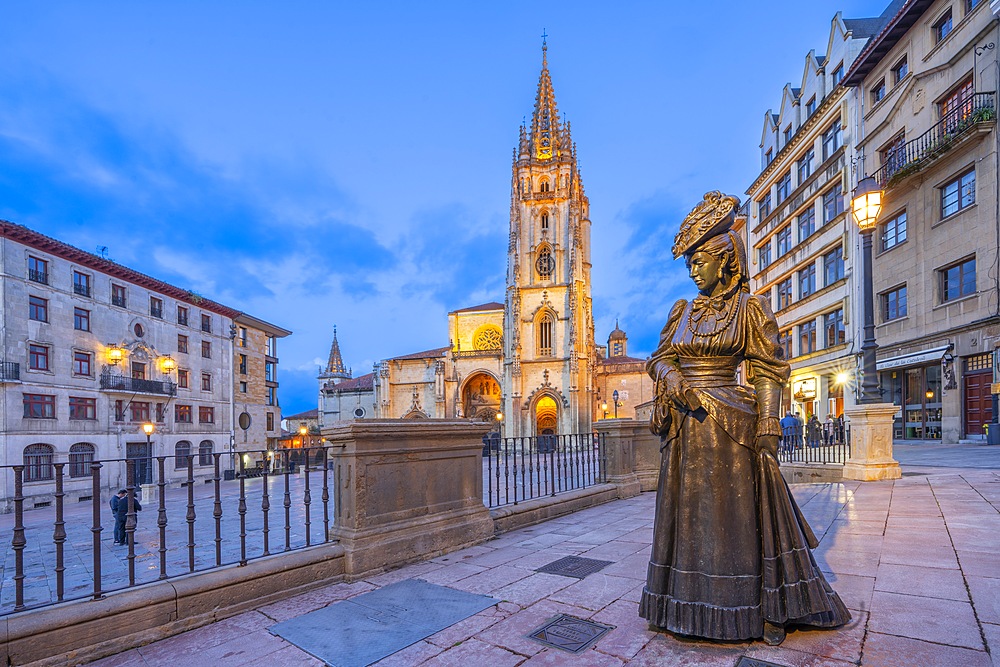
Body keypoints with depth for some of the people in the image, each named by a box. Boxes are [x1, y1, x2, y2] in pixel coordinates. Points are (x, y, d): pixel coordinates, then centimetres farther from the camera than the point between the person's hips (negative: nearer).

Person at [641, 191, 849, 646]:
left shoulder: (749, 307, -1)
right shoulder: (683, 310, 11)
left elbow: (767, 371, -5)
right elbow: (660, 360, 10)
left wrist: (767, 430, -12)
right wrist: (679, 387, -11)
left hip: (729, 424, -4)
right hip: (685, 427, 5)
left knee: (740, 515, 3)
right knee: (685, 512, 10)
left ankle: (768, 608, 21)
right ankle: (684, 604, 25)